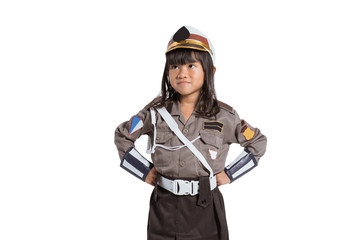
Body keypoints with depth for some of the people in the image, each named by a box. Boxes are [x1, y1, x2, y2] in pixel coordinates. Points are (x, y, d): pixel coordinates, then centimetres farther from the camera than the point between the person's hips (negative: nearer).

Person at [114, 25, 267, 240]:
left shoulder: (224, 116, -4)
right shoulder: (157, 111, -3)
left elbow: (258, 143, 9)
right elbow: (122, 136, 11)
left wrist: (230, 174, 1)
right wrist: (144, 171, 3)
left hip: (206, 207, 0)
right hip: (164, 206, 1)